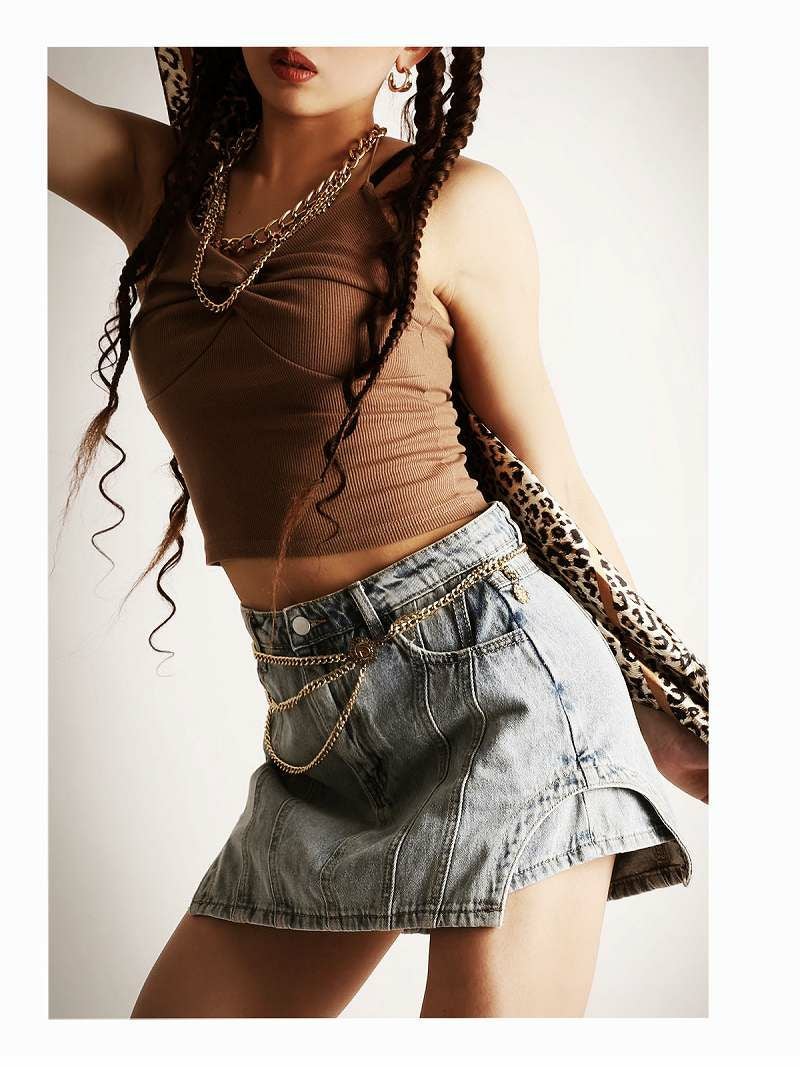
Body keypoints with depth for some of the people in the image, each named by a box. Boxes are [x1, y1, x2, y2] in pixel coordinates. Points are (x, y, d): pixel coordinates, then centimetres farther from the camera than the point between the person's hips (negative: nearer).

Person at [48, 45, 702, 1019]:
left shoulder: (458, 204, -2)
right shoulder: (153, 179, 10)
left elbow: (551, 483, 4)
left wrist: (657, 712, 9)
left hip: (492, 667, -4)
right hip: (320, 721, 5)